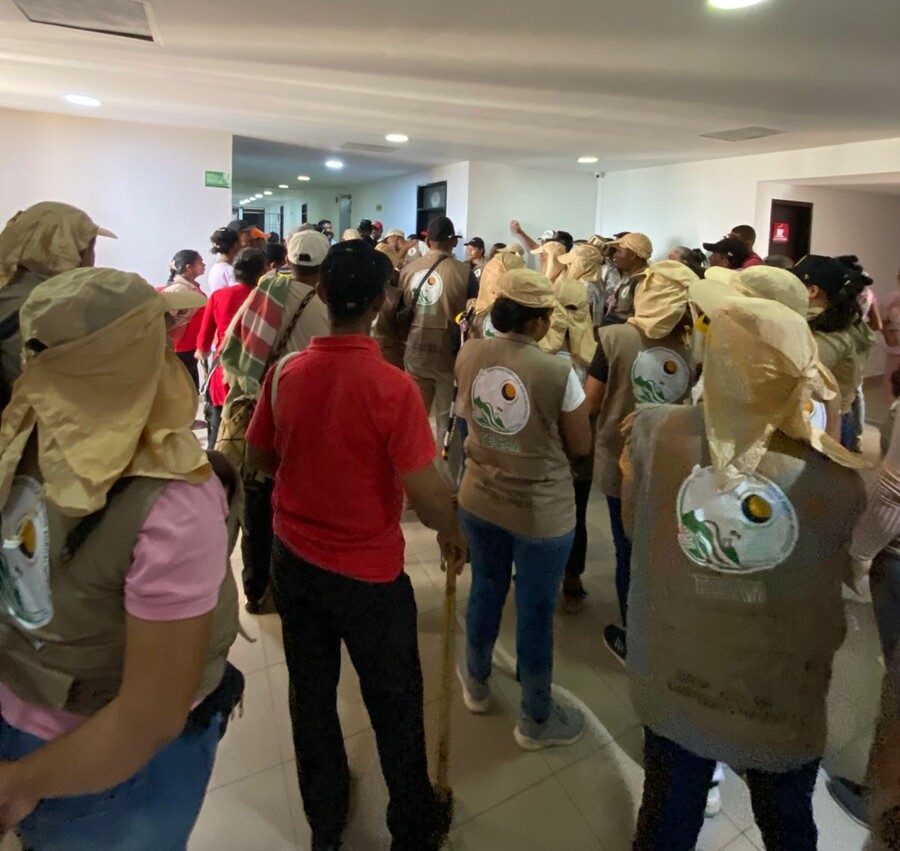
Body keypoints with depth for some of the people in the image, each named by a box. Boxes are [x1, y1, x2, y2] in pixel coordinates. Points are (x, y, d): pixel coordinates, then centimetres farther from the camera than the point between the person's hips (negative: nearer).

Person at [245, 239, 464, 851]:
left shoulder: (285, 373, -10)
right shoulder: (392, 387, -24)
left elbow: (261, 459, 5)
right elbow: (426, 494, -22)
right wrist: (454, 535, -2)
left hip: (294, 559, 5)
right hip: (369, 572, -4)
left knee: (312, 695, 23)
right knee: (394, 705, 17)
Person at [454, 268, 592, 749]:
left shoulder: (468, 355, -8)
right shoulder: (559, 373, -22)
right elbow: (581, 447, -7)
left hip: (479, 499, 5)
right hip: (542, 511, -4)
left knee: (486, 589, 25)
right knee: (535, 611, 13)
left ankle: (476, 684, 48)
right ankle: (536, 720, 35)